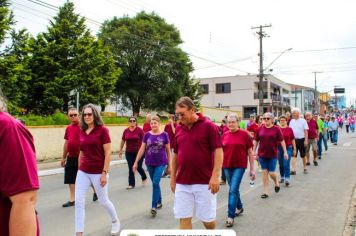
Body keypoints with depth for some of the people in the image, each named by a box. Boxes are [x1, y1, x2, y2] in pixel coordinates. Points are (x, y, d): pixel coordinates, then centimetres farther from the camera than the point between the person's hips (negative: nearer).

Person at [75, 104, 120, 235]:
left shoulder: (102, 130, -10)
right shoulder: (82, 132, 5)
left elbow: (108, 153, -12)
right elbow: (81, 152, 14)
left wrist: (104, 173, -15)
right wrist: (79, 169, 14)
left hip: (98, 172, -5)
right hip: (83, 172, 5)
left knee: (103, 201, 10)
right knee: (78, 202, -3)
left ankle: (115, 221, 38)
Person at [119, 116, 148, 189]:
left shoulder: (139, 130, -9)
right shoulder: (126, 130, 1)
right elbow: (123, 141, 12)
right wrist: (120, 150, 14)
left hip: (139, 152, -3)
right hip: (129, 153, 3)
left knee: (138, 167, 2)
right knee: (131, 168, 3)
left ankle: (144, 177, 33)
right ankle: (131, 184, 12)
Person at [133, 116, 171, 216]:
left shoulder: (164, 135, -5)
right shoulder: (147, 135, 1)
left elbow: (168, 150, 1)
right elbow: (142, 149, 4)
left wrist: (169, 165, 2)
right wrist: (136, 162, 0)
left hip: (161, 163, -3)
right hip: (150, 163, 3)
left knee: (155, 183, -12)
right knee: (155, 183, 13)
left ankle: (154, 206, -7)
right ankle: (159, 202, 31)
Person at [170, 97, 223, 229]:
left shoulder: (208, 126, -7)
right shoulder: (179, 129, 8)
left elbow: (218, 151, -10)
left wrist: (215, 176, -17)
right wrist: (173, 177, 13)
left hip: (204, 182, -4)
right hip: (182, 183, 4)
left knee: (207, 218, 6)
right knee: (184, 218, 4)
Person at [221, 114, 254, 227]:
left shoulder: (244, 134, -5)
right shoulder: (224, 135, 6)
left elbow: (250, 152, -2)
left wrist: (252, 169, -3)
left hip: (239, 166, -4)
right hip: (227, 166, 4)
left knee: (233, 190, -11)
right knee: (234, 189, 18)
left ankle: (230, 216, -4)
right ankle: (239, 207, 40)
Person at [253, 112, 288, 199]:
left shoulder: (276, 129, -4)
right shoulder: (260, 129, 3)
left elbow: (282, 141, -2)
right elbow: (256, 141, 10)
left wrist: (285, 152, -4)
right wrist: (254, 151, 8)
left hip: (273, 155, -3)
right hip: (262, 154, 3)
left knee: (271, 173, -2)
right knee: (264, 172, 5)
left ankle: (276, 182, 32)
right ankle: (266, 191, 13)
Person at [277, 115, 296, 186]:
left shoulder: (289, 129, 0)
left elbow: (293, 139, 4)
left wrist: (294, 149, 4)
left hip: (288, 148, -2)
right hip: (279, 148, 2)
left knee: (286, 164, -10)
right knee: (281, 164, 11)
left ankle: (287, 179, -8)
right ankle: (282, 177, 25)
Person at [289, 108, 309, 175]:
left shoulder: (303, 121, -5)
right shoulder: (291, 121, 7)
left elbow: (306, 131, -7)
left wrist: (306, 140, -13)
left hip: (301, 140, -3)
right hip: (293, 140, 3)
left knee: (303, 155, 10)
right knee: (293, 155, -4)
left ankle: (305, 168, 26)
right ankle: (293, 170, -6)